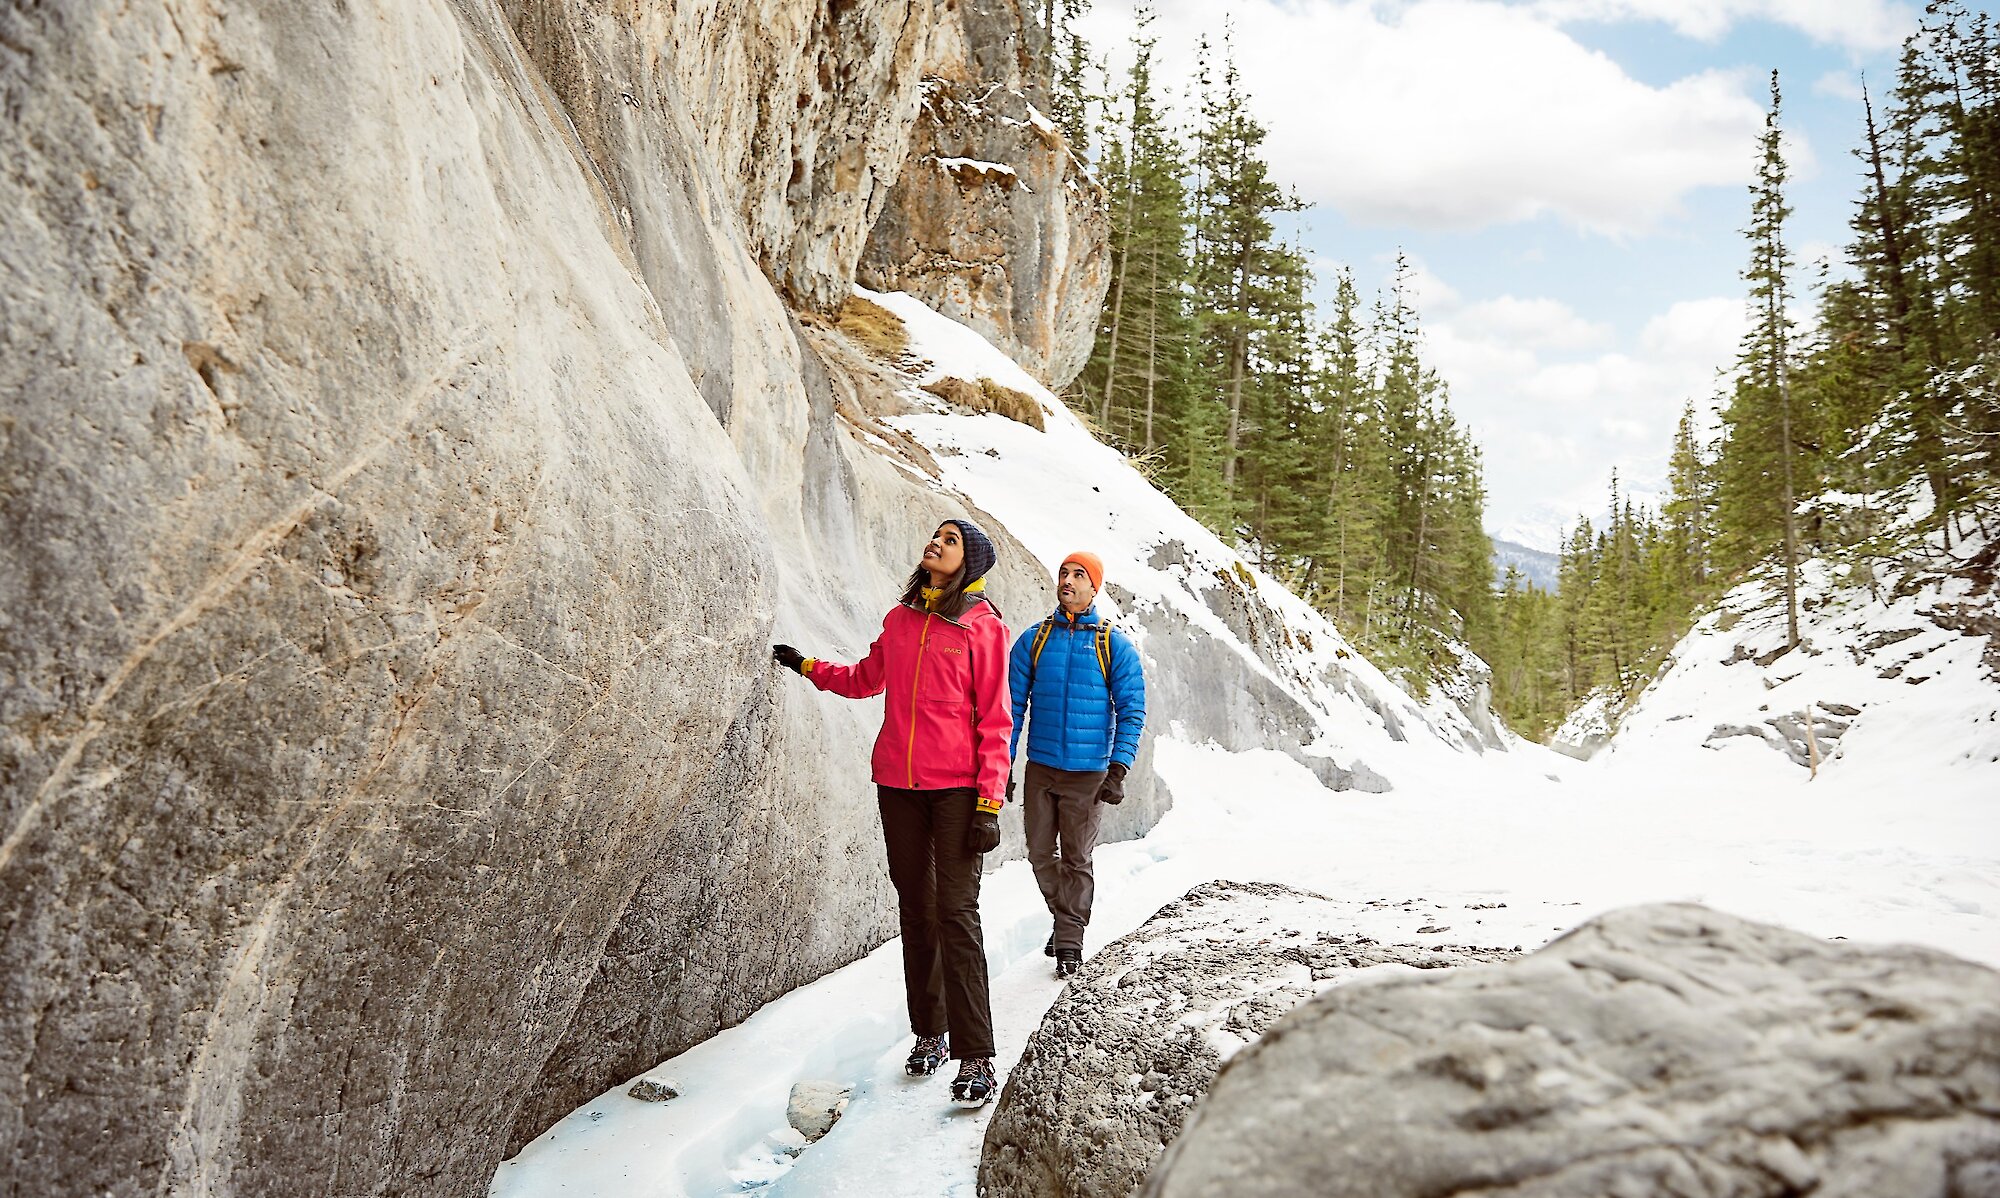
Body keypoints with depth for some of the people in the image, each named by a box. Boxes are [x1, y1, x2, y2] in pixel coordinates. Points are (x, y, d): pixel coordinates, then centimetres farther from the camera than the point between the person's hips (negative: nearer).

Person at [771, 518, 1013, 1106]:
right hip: (897, 782, 5)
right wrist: (807, 666, 24)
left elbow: (994, 720, -6)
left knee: (956, 912, -8)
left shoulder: (982, 626, -4)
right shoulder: (900, 619, 11)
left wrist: (989, 801, -11)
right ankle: (929, 1034, 23)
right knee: (915, 908, 11)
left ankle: (976, 1057, -3)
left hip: (956, 788, -5)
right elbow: (866, 679, 29)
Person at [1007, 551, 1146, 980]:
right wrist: (1003, 763, 1)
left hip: (1087, 772, -2)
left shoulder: (1115, 646, -1)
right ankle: (1066, 917, 33)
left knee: (1077, 858, 4)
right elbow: (1014, 705, 6)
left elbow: (1131, 711, -3)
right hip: (1039, 767, 3)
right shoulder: (1033, 640, 4)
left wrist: (1118, 769, -12)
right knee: (1041, 854, 9)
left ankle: (1069, 939, 17)